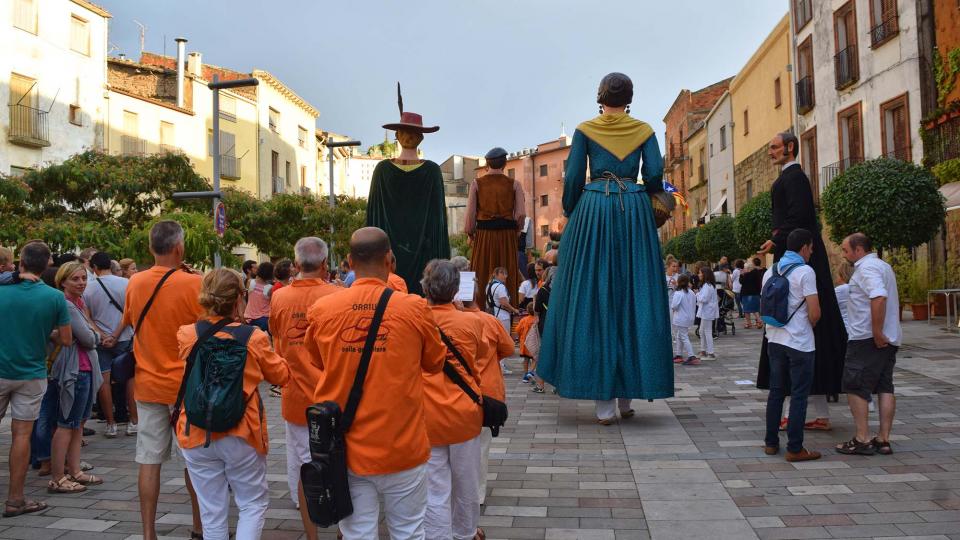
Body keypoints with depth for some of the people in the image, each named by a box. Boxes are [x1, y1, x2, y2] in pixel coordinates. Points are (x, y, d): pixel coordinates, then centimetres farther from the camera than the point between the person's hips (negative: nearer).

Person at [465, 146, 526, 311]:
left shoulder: (476, 183, 1)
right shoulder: (514, 184, 2)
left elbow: (470, 212, -3)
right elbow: (521, 214, -4)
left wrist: (470, 233, 11)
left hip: (483, 235, 0)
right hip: (507, 235, 0)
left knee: (483, 275, 6)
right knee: (507, 276, 6)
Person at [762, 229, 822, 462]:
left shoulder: (770, 272, 8)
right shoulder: (805, 272, -12)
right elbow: (815, 313, -15)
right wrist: (810, 325, 5)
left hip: (775, 340, 6)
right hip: (800, 343, -6)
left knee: (776, 391, 14)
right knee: (799, 396, 1)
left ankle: (771, 443, 19)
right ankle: (795, 448, 4)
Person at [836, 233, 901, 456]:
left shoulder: (866, 268, -14)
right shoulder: (883, 266, 19)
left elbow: (879, 297, -29)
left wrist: (876, 333, -26)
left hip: (867, 338, -10)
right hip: (890, 338, 10)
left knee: (855, 387, -2)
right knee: (885, 387, 9)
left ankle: (862, 439, -1)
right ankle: (883, 440, 12)